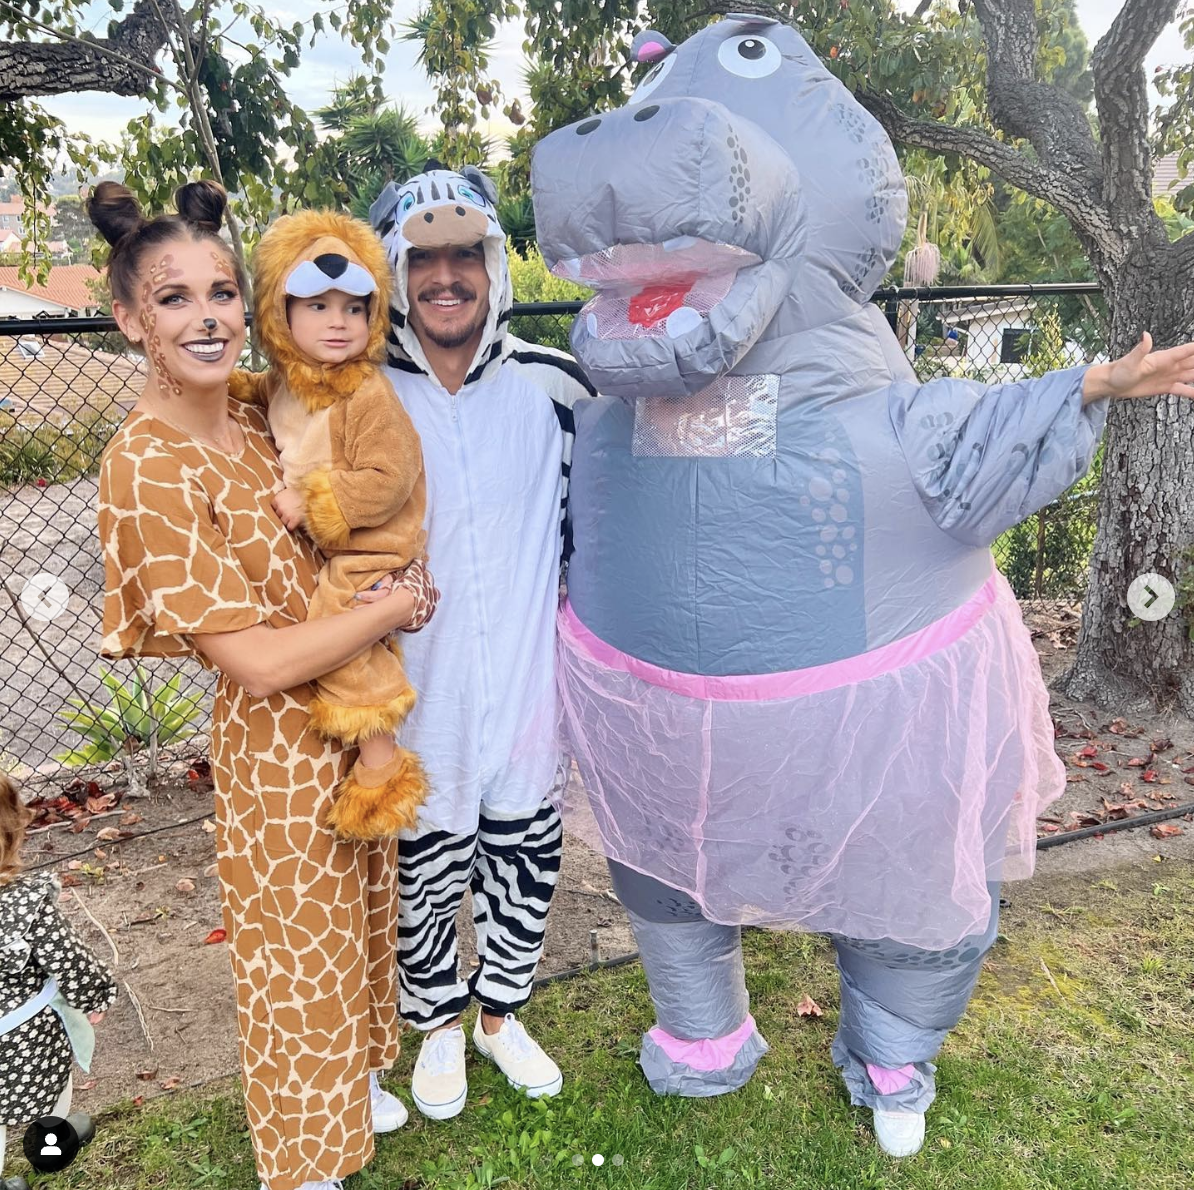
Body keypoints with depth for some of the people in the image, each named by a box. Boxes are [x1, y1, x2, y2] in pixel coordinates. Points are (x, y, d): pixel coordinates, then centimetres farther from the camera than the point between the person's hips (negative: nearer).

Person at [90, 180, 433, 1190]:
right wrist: (398, 603, -14)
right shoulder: (146, 466, -22)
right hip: (279, 747, -7)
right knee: (300, 962, 13)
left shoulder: (258, 424, 0)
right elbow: (260, 661, -24)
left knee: (359, 925, 25)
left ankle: (357, 1084, 52)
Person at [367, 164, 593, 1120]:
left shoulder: (552, 387, -4)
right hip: (416, 703, -1)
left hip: (529, 688, 1)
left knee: (523, 864, 17)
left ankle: (502, 1013, 44)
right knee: (426, 875, 15)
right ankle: (438, 1024, 43)